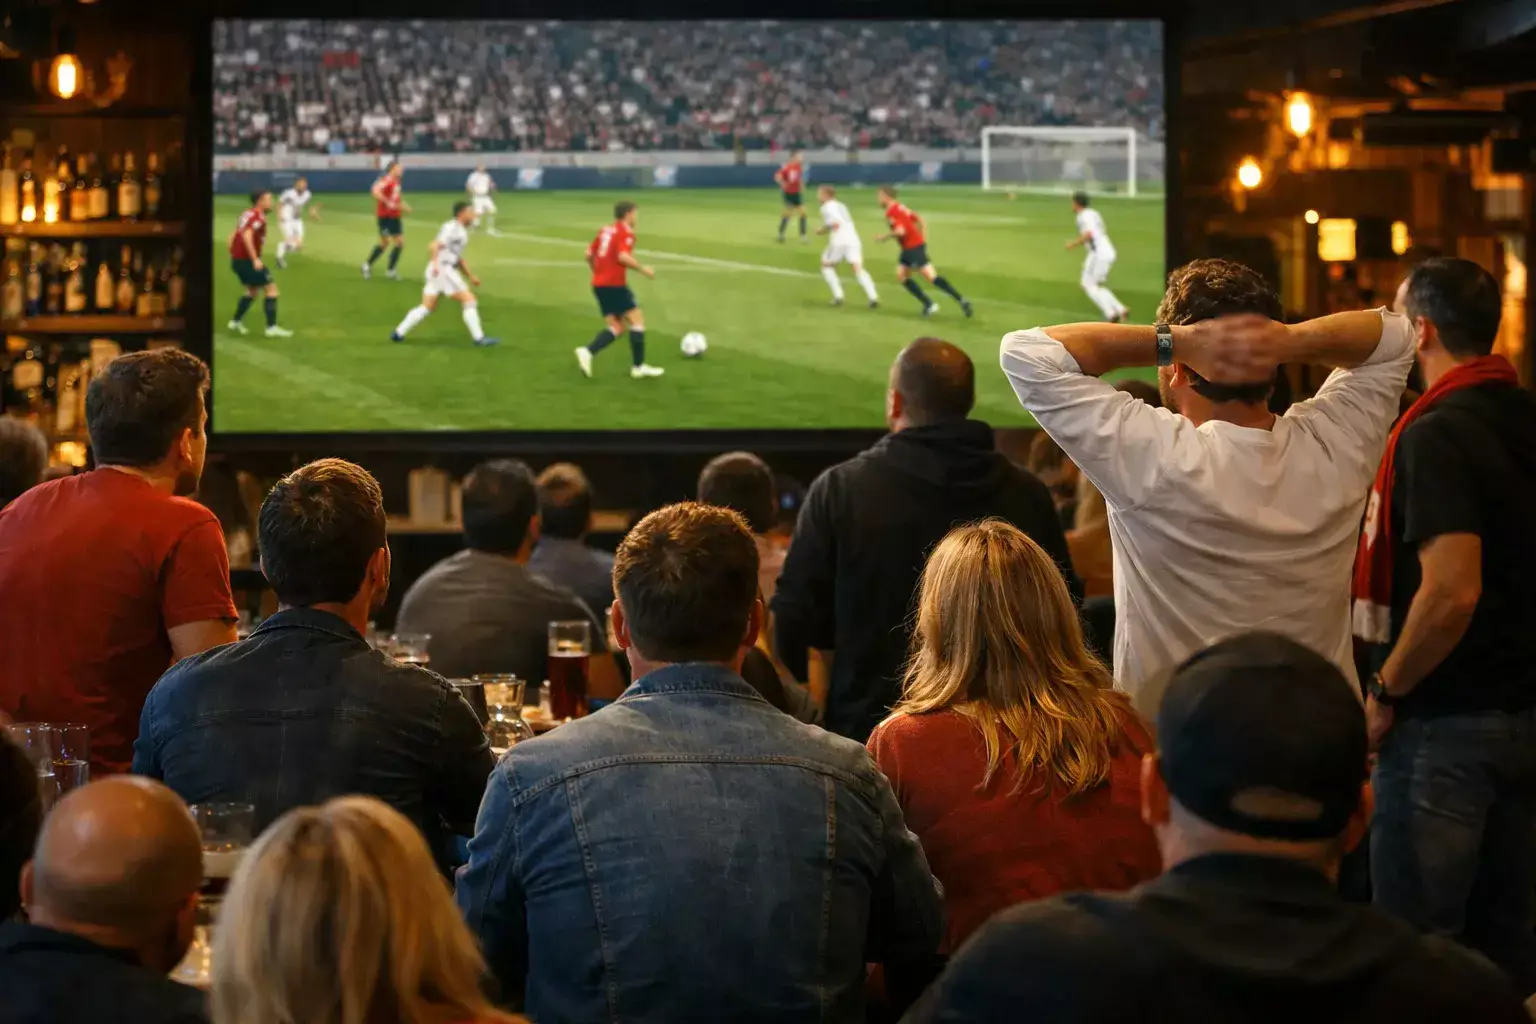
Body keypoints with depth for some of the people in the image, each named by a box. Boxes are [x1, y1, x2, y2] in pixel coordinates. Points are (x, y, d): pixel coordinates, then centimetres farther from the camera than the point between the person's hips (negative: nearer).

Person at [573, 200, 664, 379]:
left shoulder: (605, 231, 14)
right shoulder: (626, 232, -10)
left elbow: (589, 254, 14)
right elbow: (623, 257, -25)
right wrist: (643, 268, -12)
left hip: (599, 284, 8)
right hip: (615, 285, -8)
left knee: (617, 326, 11)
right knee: (637, 319, 1)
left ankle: (587, 351, -9)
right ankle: (638, 366, 2)